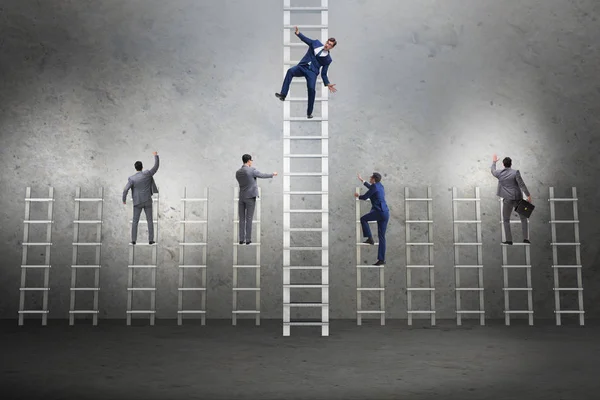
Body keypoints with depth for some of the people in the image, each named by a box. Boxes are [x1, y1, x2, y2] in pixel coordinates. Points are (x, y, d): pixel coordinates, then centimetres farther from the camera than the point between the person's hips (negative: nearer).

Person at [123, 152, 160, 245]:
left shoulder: (132, 178, -12)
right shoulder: (147, 173, -11)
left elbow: (125, 190, -16)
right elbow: (156, 167, 2)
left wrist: (124, 200, 2)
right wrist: (156, 156, 15)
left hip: (137, 202, -1)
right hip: (147, 201, 1)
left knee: (135, 221, 9)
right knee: (150, 220, 7)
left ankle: (133, 240, 7)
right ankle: (150, 240, 4)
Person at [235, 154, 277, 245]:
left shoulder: (237, 172, 6)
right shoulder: (252, 170, -11)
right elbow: (263, 175, 4)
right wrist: (272, 174, 22)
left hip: (241, 197, 4)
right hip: (250, 197, -4)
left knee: (242, 219, 7)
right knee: (249, 219, 0)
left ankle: (241, 239, 5)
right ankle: (248, 239, 1)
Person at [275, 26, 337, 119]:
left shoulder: (328, 59, 4)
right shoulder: (316, 43, 11)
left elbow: (323, 73, 4)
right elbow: (305, 39, 14)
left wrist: (327, 83, -10)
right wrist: (298, 33, -4)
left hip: (312, 72, -2)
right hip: (302, 66, 2)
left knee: (312, 89, -26)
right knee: (290, 71, -29)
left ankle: (309, 112, -10)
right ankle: (283, 95, -33)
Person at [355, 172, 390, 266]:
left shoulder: (375, 186, -8)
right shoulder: (380, 185, 17)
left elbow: (365, 197, -3)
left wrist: (358, 196, 18)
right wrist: (362, 180, 48)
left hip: (379, 211, -8)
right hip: (385, 213, 8)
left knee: (363, 219, 15)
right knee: (381, 237, 8)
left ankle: (370, 238, 6)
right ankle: (381, 259, 8)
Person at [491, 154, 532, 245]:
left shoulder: (500, 173, 0)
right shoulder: (515, 172, -9)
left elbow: (493, 171, 24)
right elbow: (521, 184, -14)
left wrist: (494, 162, 40)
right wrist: (528, 195, -10)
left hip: (507, 199, 0)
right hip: (518, 198, 0)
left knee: (506, 220, 11)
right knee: (523, 218, 15)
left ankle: (509, 240, 3)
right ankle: (525, 238, 7)